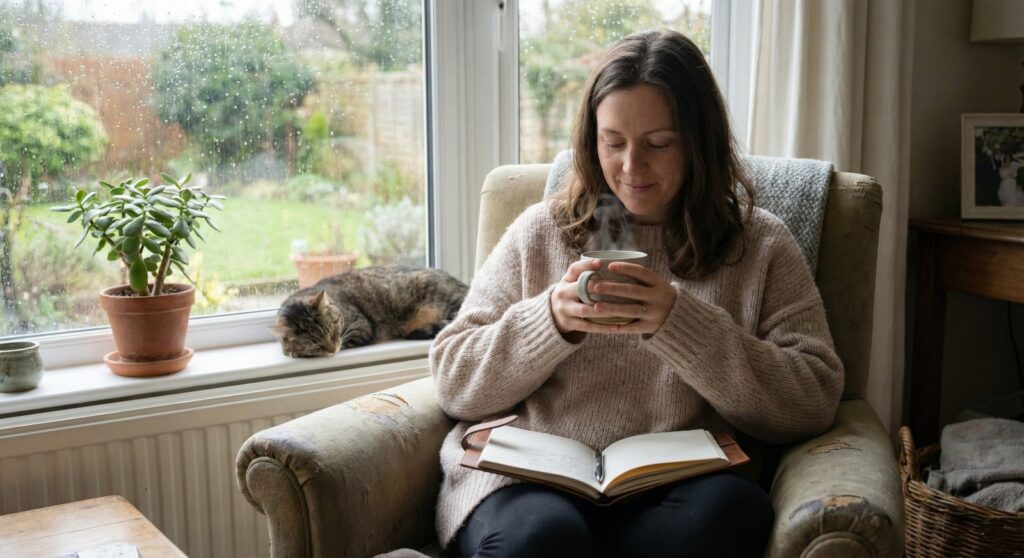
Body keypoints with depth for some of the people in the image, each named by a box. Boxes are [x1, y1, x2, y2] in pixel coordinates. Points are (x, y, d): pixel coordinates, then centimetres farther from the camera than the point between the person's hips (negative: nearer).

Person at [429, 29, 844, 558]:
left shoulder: (761, 245, 11)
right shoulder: (540, 231, 13)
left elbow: (814, 404, -2)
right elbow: (452, 383, 9)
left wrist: (680, 322, -14)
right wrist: (551, 320, -10)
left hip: (679, 492, 2)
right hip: (530, 481, -1)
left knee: (735, 508, -33)